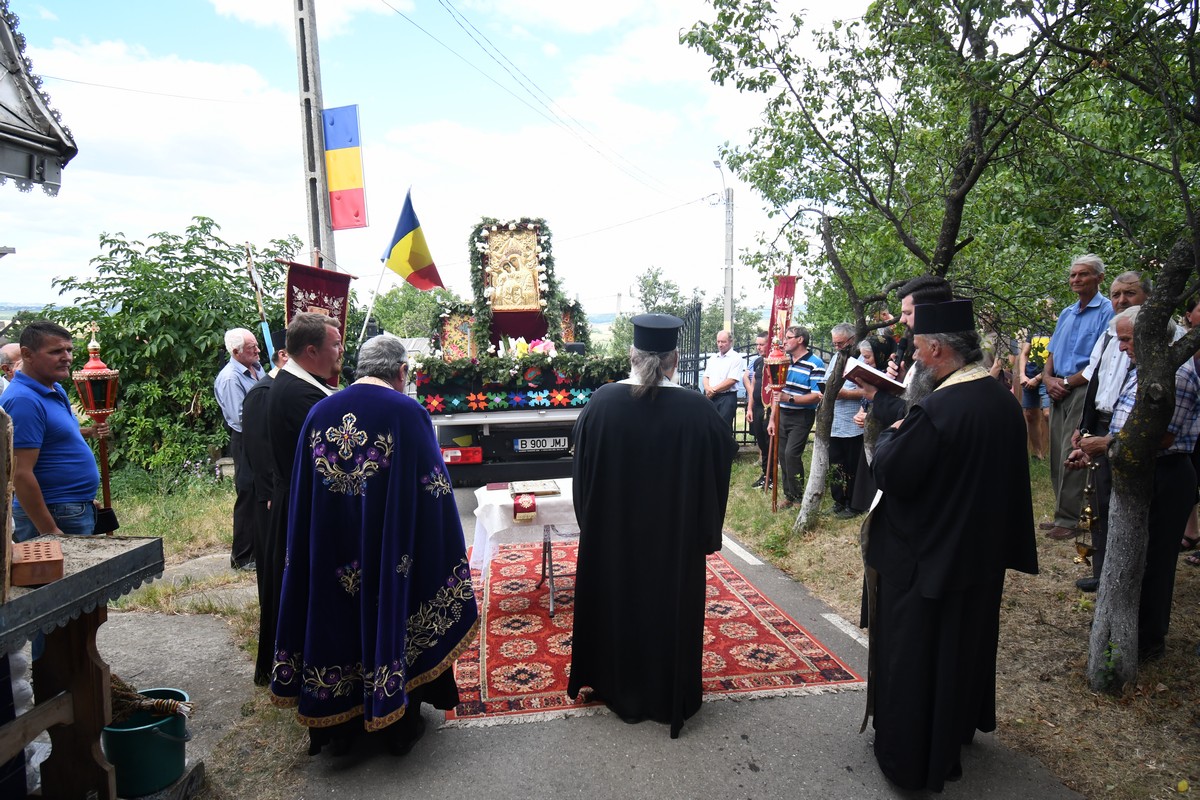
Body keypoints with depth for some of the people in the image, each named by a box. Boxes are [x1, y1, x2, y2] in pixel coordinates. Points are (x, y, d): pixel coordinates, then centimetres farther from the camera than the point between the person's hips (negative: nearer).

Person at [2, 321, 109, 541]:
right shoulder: (24, 400, -20)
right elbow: (20, 474, -24)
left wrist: (88, 432, 11)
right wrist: (50, 532, -23)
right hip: (55, 518, -10)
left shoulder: (55, 390, 9)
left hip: (77, 511, 10)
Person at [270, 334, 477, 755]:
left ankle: (341, 721, 33)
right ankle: (399, 724, 28)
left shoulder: (319, 412, -1)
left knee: (340, 619, 17)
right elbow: (432, 493, -12)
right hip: (391, 551, -3)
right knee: (389, 616, 12)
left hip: (331, 555, 4)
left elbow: (301, 496, 5)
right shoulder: (408, 413, -15)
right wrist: (446, 550, 0)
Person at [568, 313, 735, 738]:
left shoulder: (601, 402, -14)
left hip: (611, 533, 2)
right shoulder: (697, 411, -18)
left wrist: (593, 521, 12)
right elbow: (718, 469, -8)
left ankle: (615, 684, 41)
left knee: (615, 601, 21)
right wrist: (705, 531, 6)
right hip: (676, 536, -1)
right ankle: (668, 695, 34)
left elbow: (583, 470, -3)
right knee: (669, 604, 17)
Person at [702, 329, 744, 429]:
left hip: (727, 397, -6)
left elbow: (732, 380, -13)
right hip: (710, 397, 6)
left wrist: (714, 390, -10)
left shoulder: (736, 358, -4)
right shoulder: (713, 358, 17)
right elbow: (706, 377, 15)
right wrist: (707, 388, -7)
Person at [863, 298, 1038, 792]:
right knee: (967, 642, 25)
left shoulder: (936, 409, -28)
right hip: (984, 553, 9)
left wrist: (892, 433, -7)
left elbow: (890, 474, -23)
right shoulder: (1005, 402, 0)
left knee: (913, 656, 8)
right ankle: (961, 726, 47)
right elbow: (1009, 477, 11)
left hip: (924, 560, -8)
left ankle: (911, 760, 23)